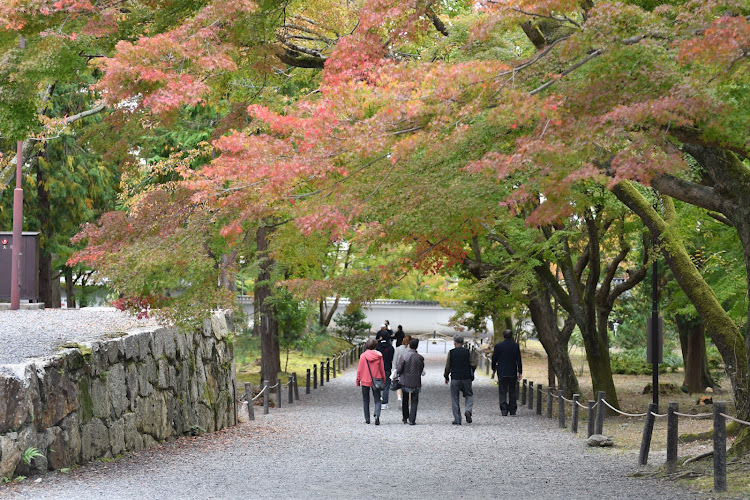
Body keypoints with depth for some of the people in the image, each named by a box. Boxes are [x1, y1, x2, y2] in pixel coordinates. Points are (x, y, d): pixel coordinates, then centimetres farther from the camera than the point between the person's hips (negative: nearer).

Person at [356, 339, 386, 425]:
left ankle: (367, 419, 15)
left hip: (365, 381, -1)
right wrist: (383, 379, 15)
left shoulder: (363, 356, -9)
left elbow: (359, 369, -4)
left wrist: (358, 380, 7)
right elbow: (382, 369, 2)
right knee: (377, 400, 5)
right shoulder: (379, 356, -5)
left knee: (366, 400, 13)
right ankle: (377, 415, -20)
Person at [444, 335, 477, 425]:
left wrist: (446, 377, 15)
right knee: (469, 395, 15)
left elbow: (447, 367, 0)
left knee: (455, 399, 6)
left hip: (455, 379, -1)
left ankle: (457, 420, 3)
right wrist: (471, 374, 18)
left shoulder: (451, 353, -1)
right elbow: (474, 364, 0)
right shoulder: (468, 352, 1)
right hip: (466, 378, 1)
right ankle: (468, 410, -13)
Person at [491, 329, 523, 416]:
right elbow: (519, 360, -3)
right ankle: (512, 410, 12)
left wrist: (494, 369, 16)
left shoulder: (498, 346, -4)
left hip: (502, 373, -1)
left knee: (503, 392, 1)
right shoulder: (516, 346, -2)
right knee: (512, 392, 12)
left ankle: (504, 410, -9)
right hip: (512, 373, 1)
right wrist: (519, 372, 1)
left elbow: (494, 359, 1)